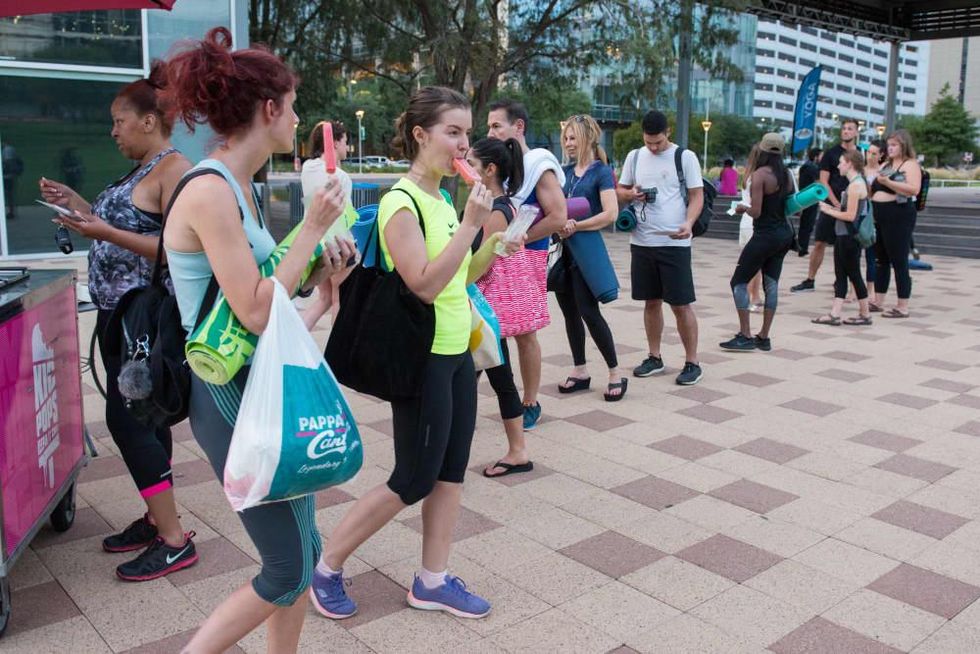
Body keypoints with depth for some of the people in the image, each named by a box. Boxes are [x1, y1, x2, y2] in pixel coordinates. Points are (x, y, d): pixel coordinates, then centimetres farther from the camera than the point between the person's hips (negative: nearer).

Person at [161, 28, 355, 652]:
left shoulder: (242, 187, 10)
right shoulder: (209, 192, -19)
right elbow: (256, 312, -23)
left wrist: (321, 281, 7)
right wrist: (312, 229, -17)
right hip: (232, 397, -9)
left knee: (304, 550, 16)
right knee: (288, 571, 1)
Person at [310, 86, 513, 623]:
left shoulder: (442, 201, 11)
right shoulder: (401, 203, -16)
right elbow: (425, 284, -25)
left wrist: (494, 242, 1)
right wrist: (470, 224, -25)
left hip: (458, 352, 9)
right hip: (423, 357, -9)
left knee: (451, 471, 11)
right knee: (414, 479, 1)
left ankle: (432, 581, 25)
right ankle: (326, 566, 18)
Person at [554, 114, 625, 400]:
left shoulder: (601, 171, -5)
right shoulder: (565, 172, 12)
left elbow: (611, 213, -16)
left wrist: (577, 226, -21)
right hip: (563, 250, 6)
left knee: (589, 312, -7)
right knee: (569, 312, 9)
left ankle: (616, 374, 4)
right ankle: (580, 371, 21)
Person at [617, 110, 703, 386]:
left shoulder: (685, 157, -2)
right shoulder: (634, 157, 9)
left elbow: (697, 196, -3)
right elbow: (620, 191, 14)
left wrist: (688, 223, -22)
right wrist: (631, 194, -9)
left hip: (674, 242, -4)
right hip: (642, 241, 4)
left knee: (681, 304, -2)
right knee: (651, 301, 12)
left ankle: (692, 362, 8)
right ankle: (654, 357, 23)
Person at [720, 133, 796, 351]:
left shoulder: (760, 174, -15)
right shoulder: (786, 174, 7)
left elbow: (756, 212, -19)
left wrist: (743, 208, 0)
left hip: (765, 235, -8)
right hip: (784, 233, 8)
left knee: (739, 282, 2)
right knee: (771, 284, 11)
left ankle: (745, 337, -1)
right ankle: (763, 337, 16)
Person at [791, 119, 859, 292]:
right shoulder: (831, 153, 3)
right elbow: (823, 182, -2)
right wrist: (837, 204, -11)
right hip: (831, 205, -1)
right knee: (819, 243, 0)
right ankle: (809, 280, 8)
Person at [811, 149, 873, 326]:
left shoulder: (855, 185, -16)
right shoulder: (857, 183, 14)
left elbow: (850, 216, -20)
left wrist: (829, 211, -9)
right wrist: (831, 208, 8)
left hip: (849, 237, -10)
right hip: (845, 236, 10)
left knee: (854, 274, 0)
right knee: (841, 275, 8)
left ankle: (865, 314, 9)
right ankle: (834, 314, 9)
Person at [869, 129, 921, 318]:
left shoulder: (910, 164, -6)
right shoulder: (886, 165, 18)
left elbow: (914, 189, -21)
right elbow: (876, 189, 24)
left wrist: (888, 182, -26)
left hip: (899, 217, -8)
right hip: (879, 216, 8)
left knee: (899, 261, -5)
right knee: (881, 260, 12)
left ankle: (903, 307, 0)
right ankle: (878, 302, 20)